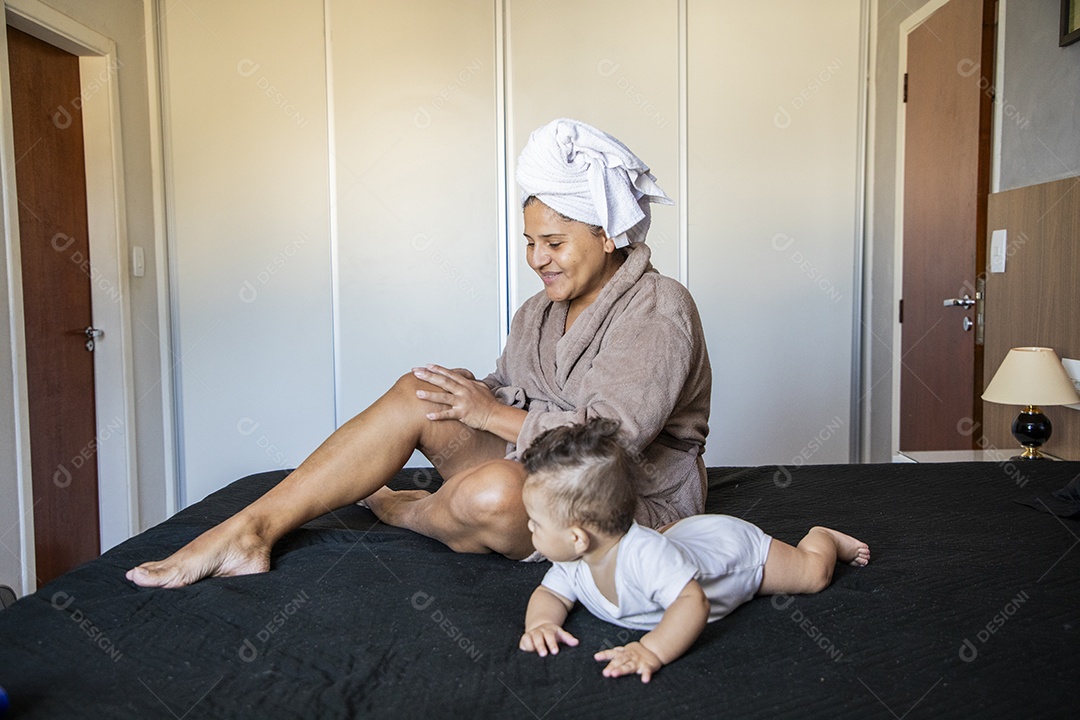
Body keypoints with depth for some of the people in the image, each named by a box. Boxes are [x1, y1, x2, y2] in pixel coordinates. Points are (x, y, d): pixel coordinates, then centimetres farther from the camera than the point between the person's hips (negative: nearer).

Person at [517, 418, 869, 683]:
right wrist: (540, 623, -35)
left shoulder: (642, 555, -50)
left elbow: (693, 602, -55)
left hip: (734, 547, -6)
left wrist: (653, 651, -67)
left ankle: (821, 538, 41)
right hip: (686, 534, 6)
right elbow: (550, 594, -13)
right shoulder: (574, 562, -26)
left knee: (813, 573, 12)